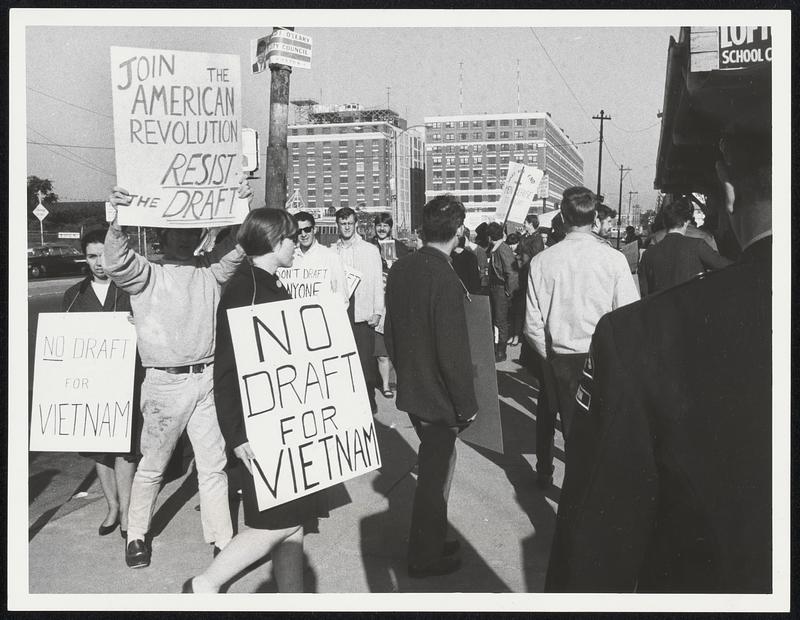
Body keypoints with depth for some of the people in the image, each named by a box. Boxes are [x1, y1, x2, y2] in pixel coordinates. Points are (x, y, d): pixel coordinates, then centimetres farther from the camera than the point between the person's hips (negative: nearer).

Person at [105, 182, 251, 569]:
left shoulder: (210, 274, 10)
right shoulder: (146, 275, -1)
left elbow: (237, 250, -1)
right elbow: (117, 263, -20)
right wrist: (119, 221, -36)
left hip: (206, 378, 4)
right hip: (165, 382, -3)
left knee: (213, 463, 7)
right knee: (152, 466, 9)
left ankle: (221, 538, 17)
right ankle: (137, 536, 28)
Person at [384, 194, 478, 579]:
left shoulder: (399, 270, 0)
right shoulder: (446, 281, -25)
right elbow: (454, 352, -23)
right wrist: (467, 405, -12)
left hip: (410, 388, 8)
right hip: (439, 395, -8)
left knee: (433, 465, 23)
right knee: (436, 473, 8)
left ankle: (432, 543, 38)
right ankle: (425, 558, 24)